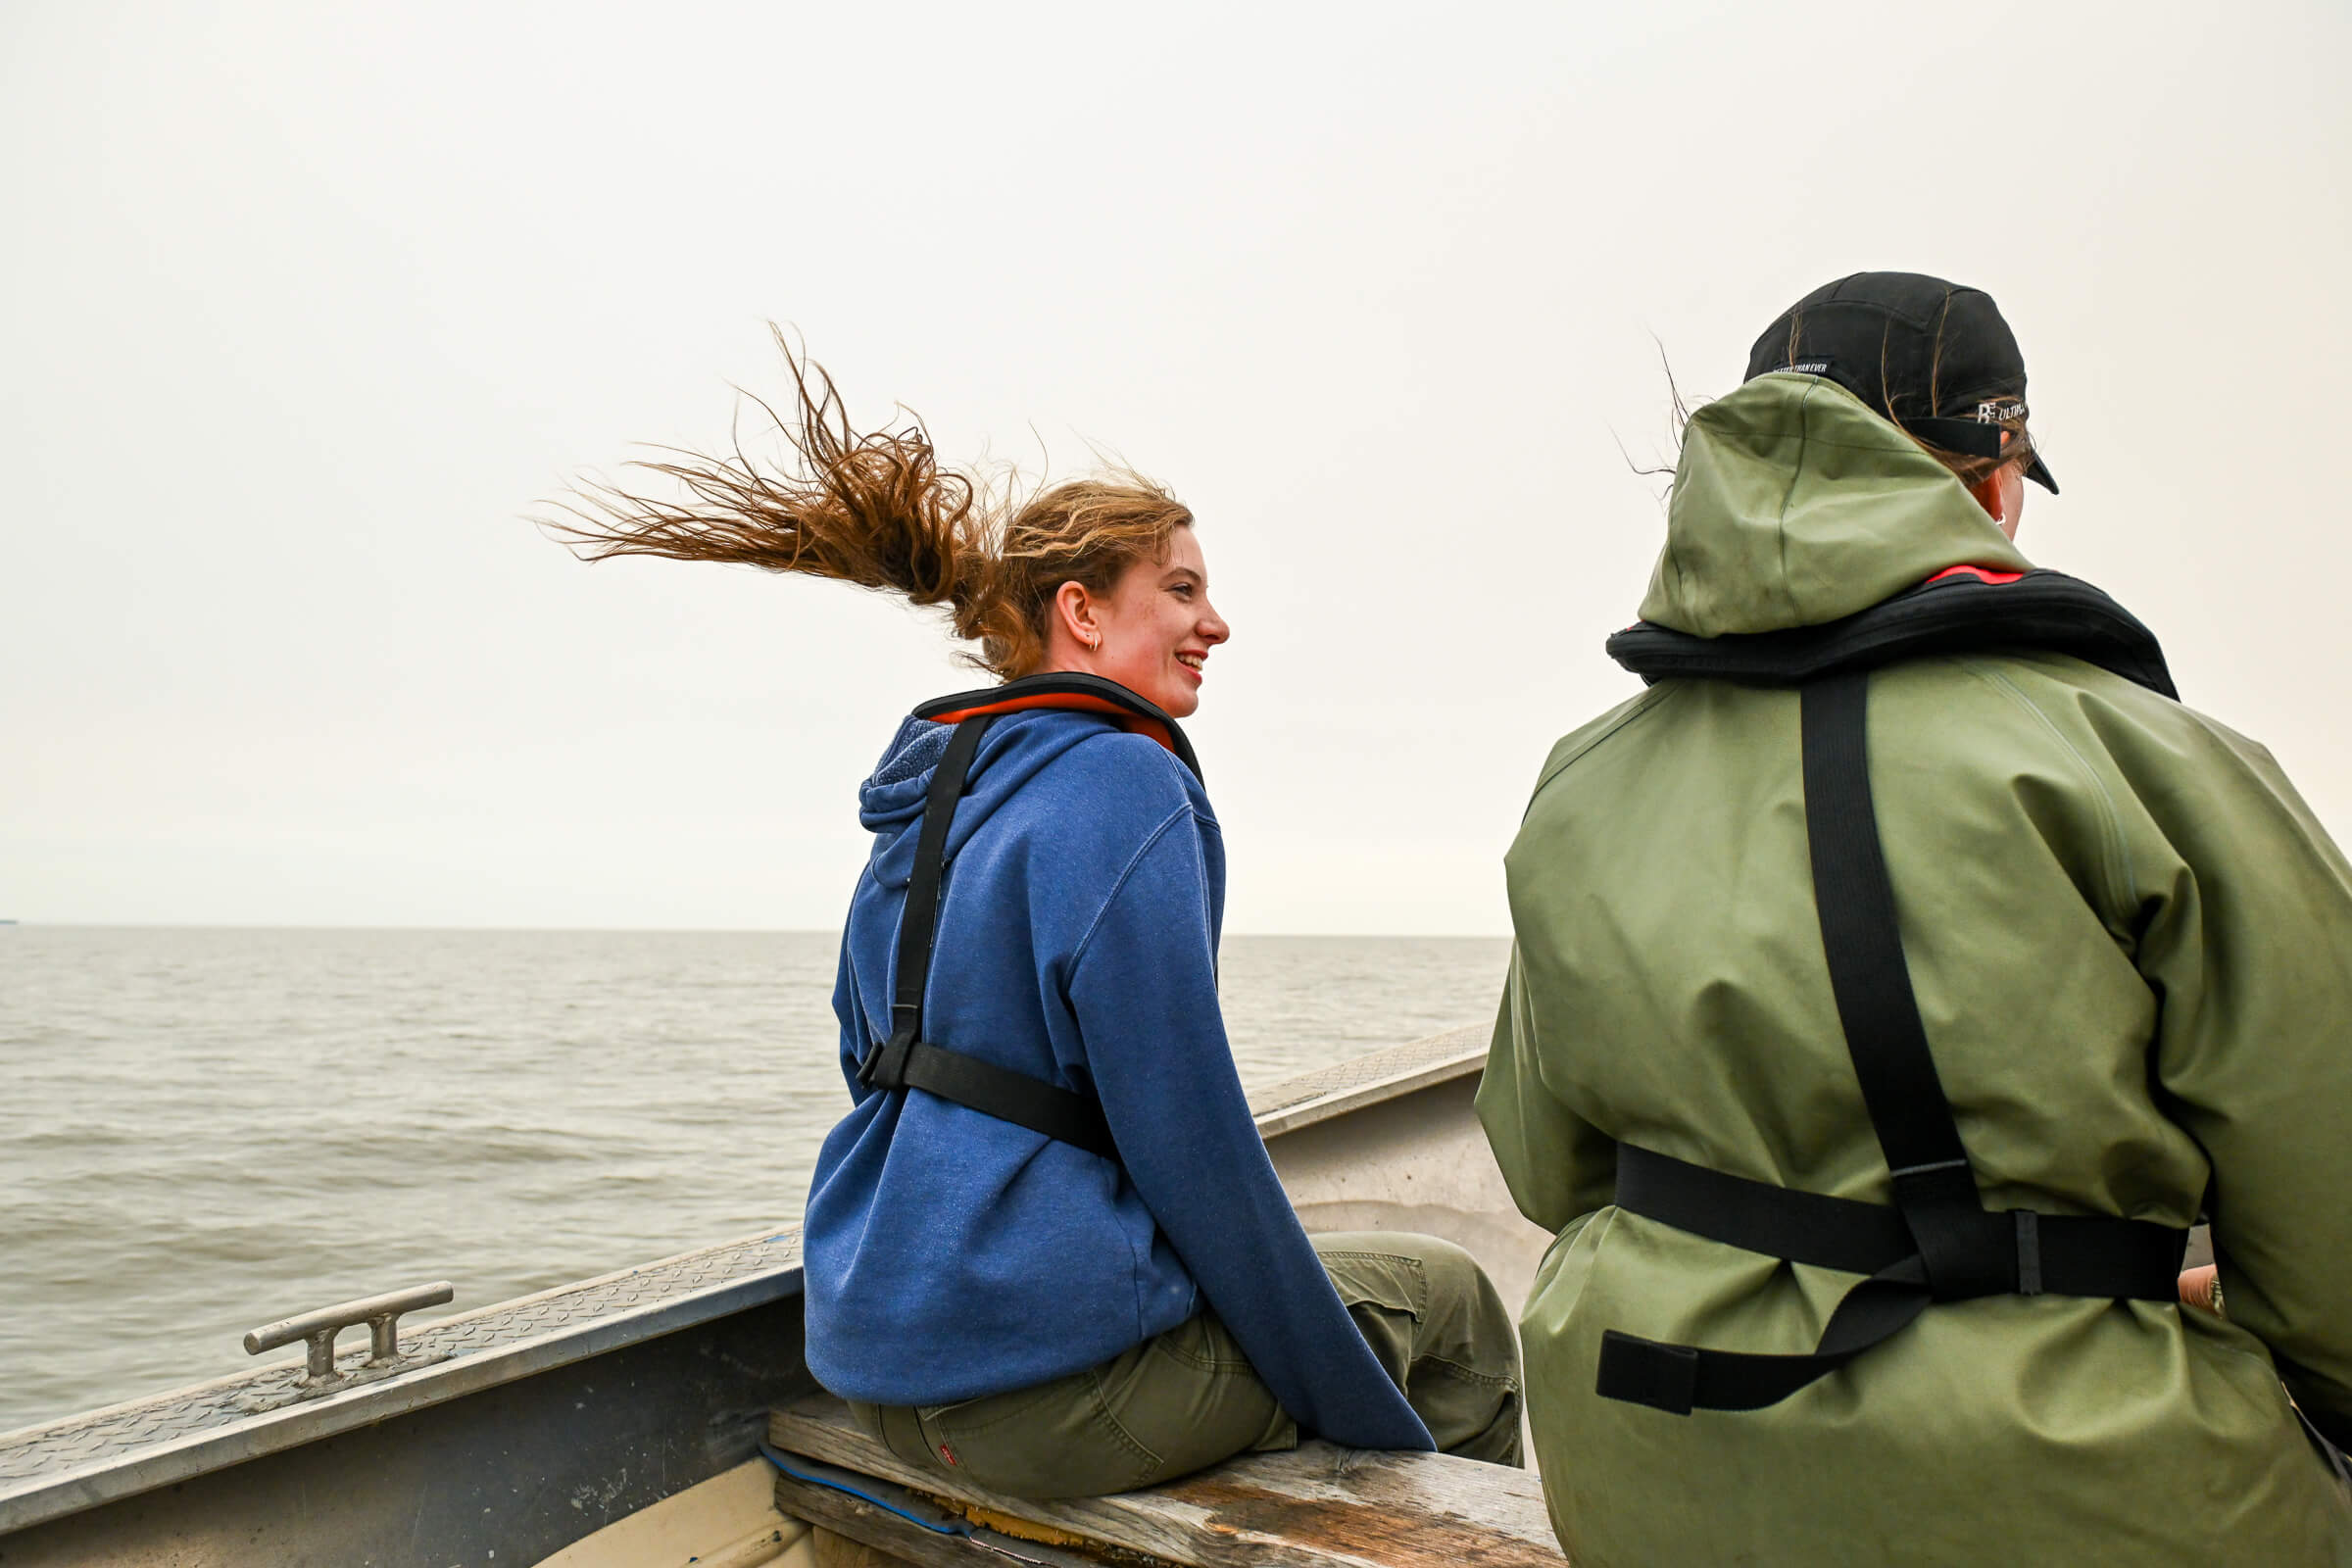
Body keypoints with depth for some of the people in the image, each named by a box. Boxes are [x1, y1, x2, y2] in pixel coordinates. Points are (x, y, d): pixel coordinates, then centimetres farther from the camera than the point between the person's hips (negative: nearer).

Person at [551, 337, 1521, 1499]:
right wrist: (1375, 1424, -8)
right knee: (1449, 1298, 12)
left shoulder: (924, 798, 9)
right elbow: (1194, 1147, -19)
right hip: (1052, 1381, -9)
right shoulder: (1126, 787, -16)